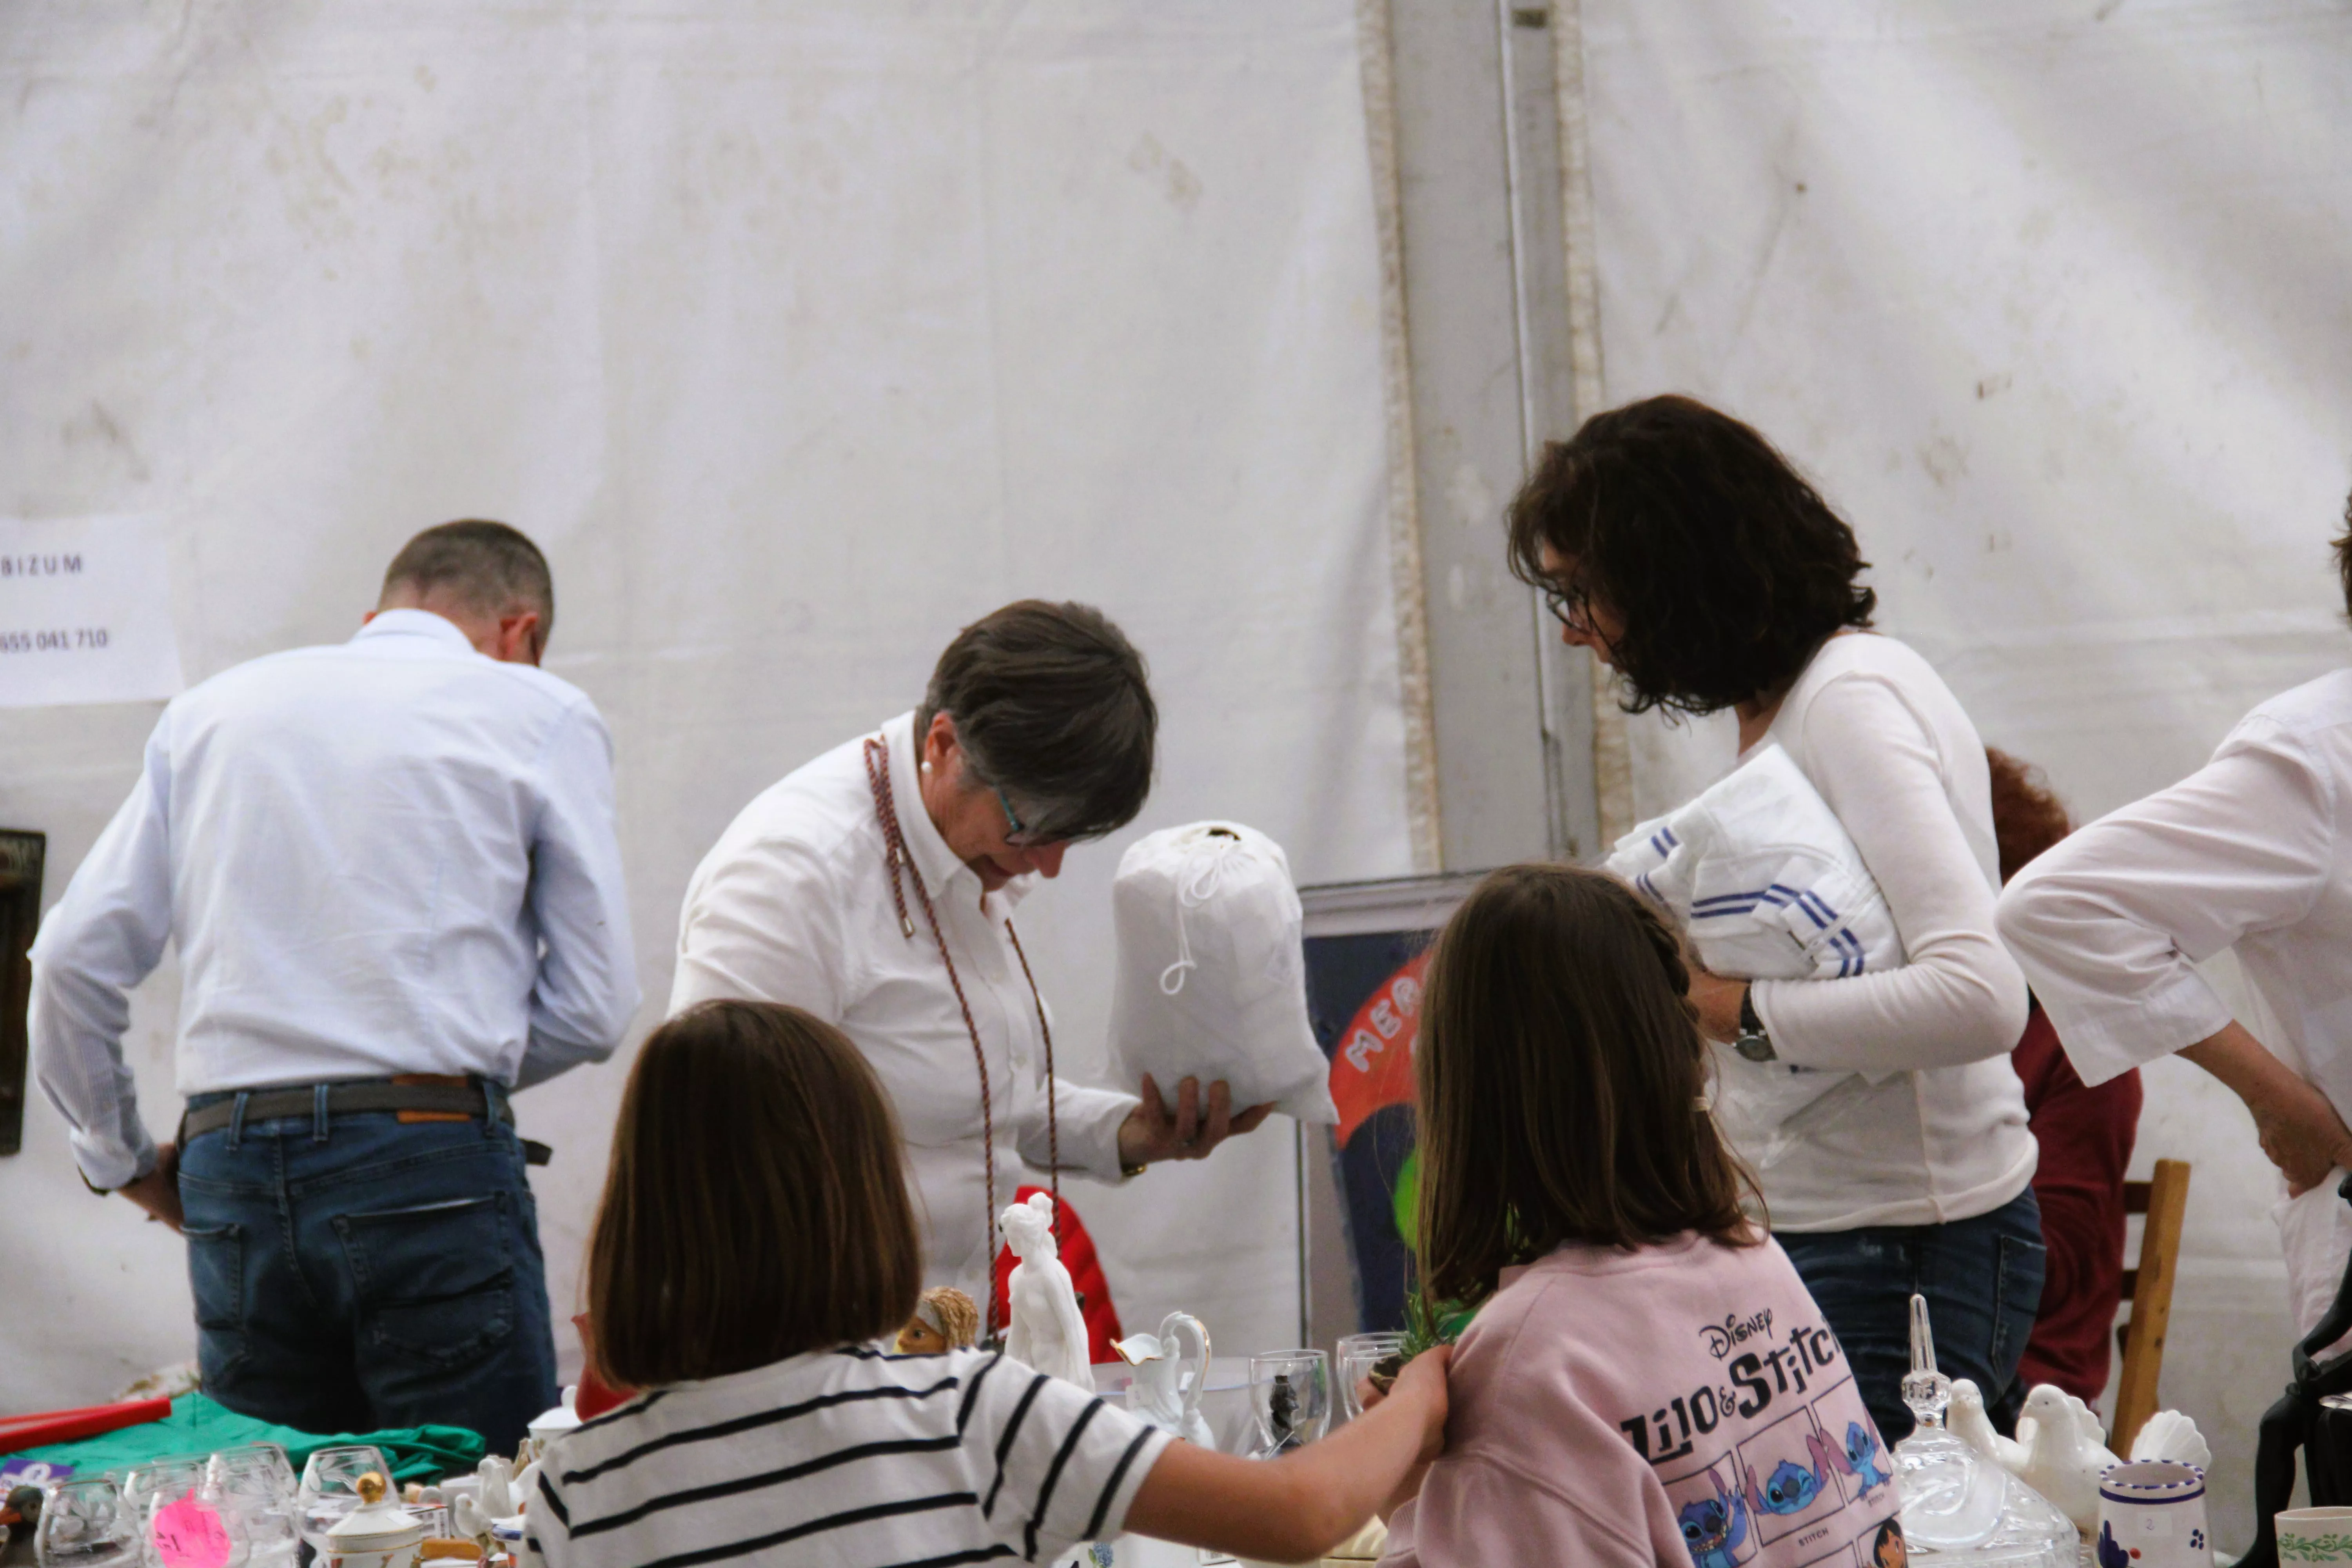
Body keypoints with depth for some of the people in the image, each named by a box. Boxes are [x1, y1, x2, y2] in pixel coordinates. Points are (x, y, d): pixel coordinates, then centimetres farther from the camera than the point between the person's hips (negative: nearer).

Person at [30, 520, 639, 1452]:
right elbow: (594, 1006, 3)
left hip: (228, 1166, 4)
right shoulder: (542, 715, 8)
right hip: (431, 1166, -4)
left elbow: (74, 960, 13)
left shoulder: (210, 710, 18)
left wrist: (121, 1159, 25)